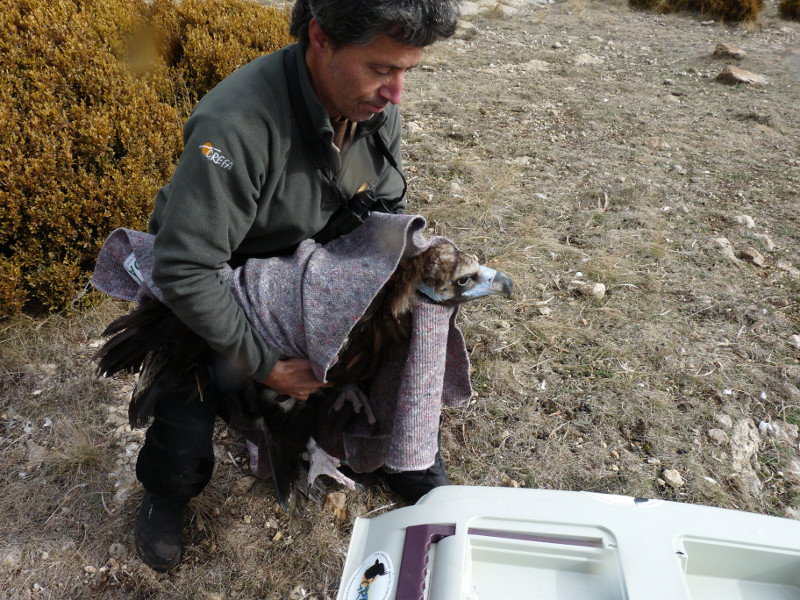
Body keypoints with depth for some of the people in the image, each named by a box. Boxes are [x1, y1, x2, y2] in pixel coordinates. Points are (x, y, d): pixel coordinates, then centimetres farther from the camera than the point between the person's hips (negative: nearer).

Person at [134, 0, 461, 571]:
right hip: (214, 275, -5)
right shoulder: (237, 124, -41)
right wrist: (267, 366, -32)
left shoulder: (379, 106, -19)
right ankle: (167, 494, 30)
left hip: (306, 256, 5)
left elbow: (388, 209, -1)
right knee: (187, 415, -10)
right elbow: (185, 271, -40)